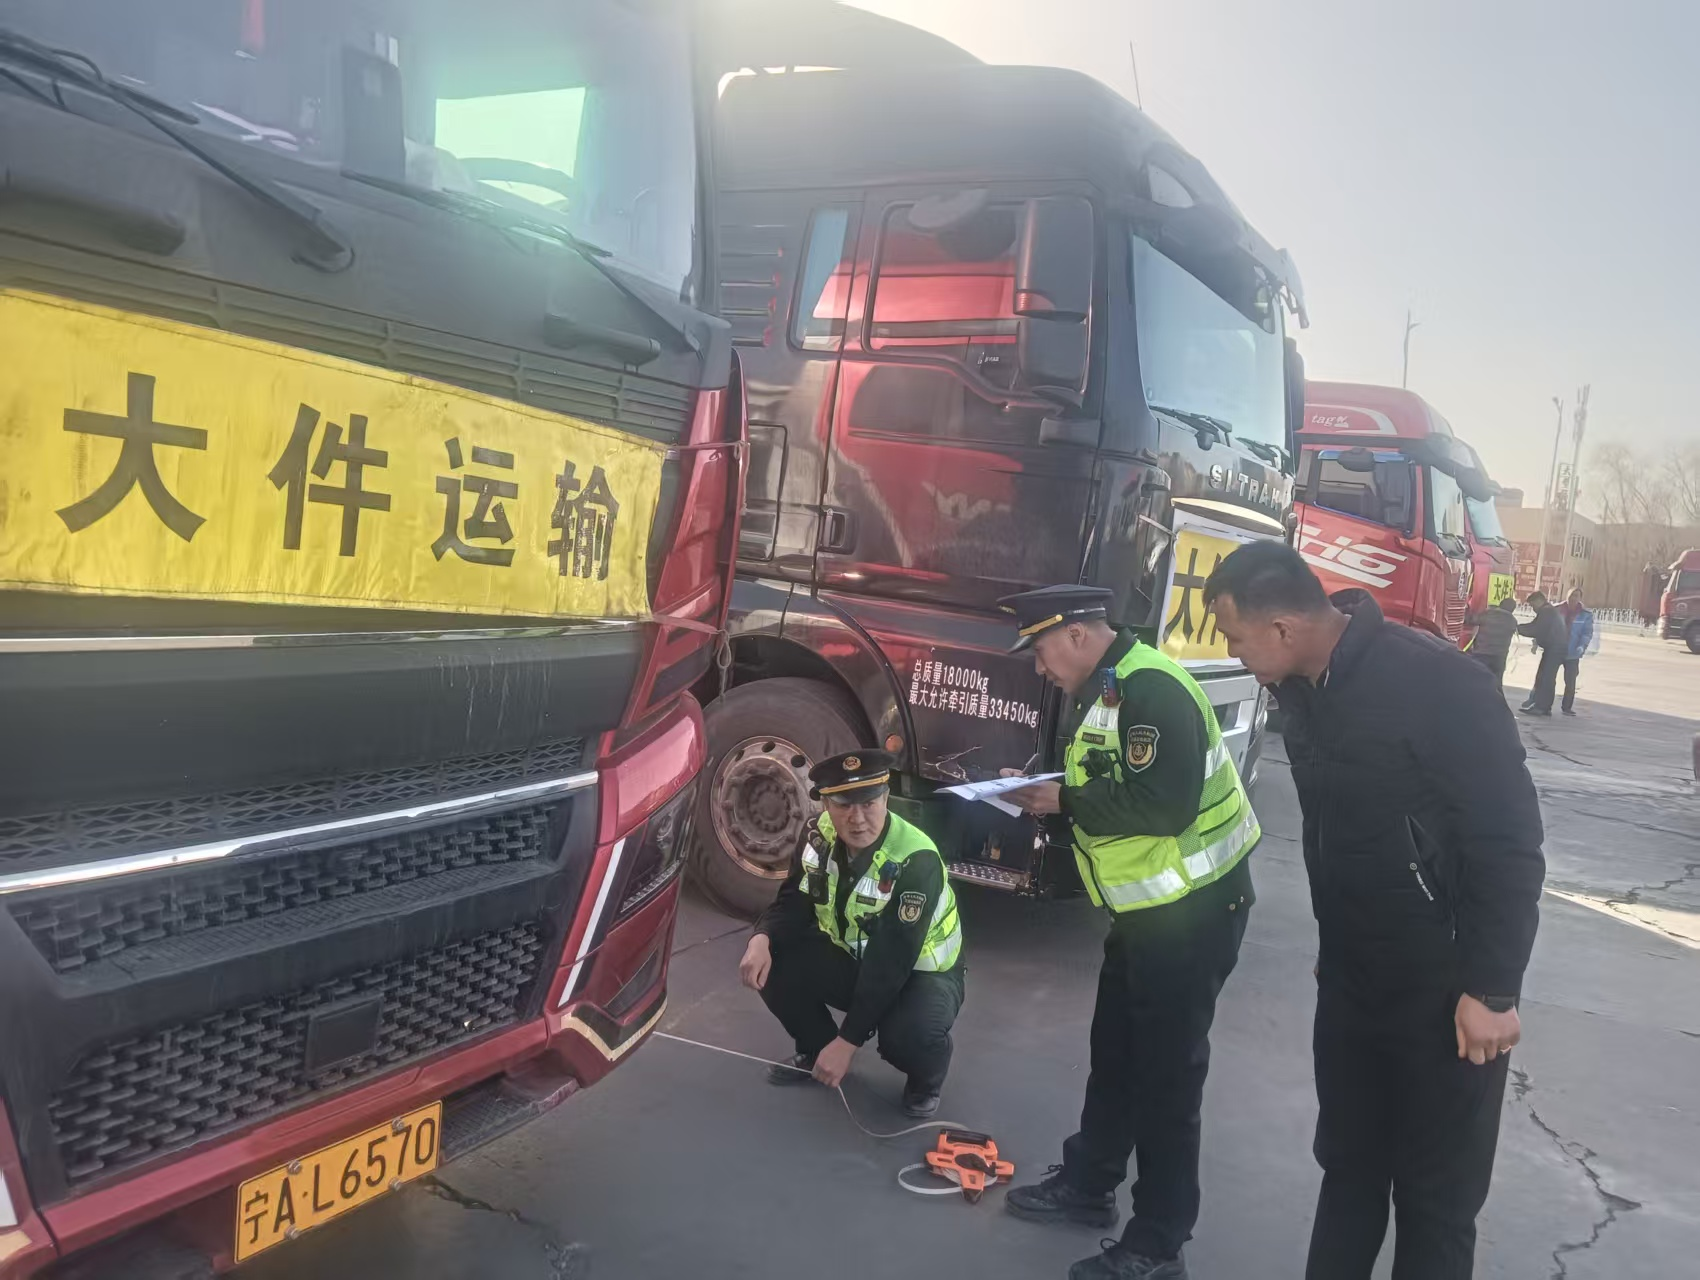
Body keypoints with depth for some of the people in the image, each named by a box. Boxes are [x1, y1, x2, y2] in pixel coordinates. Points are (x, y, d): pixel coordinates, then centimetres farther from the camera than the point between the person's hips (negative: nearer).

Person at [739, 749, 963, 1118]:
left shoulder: (916, 862, -32)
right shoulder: (820, 837, -13)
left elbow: (890, 965, -32)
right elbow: (793, 904, -6)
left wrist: (847, 1042, -32)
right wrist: (762, 939, -30)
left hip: (921, 972, -5)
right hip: (852, 959, 6)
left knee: (908, 1034, -37)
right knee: (772, 964, -18)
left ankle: (927, 1078, 2)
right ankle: (815, 1050, 10)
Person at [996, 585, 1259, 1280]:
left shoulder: (1152, 689, -23)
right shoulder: (1102, 691, 10)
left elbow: (1163, 805, -31)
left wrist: (1064, 801, -22)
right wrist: (1042, 791, 0)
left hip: (1193, 908, -10)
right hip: (1146, 906, 10)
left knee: (1166, 1071, -1)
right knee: (1115, 1053, 21)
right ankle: (1087, 1183, 38)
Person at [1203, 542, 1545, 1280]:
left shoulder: (1437, 684, -23)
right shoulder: (1303, 690, 1)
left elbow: (1510, 844, -21)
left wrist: (1491, 990, -20)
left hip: (1445, 991, -7)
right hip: (1350, 979, 7)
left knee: (1435, 1195, 7)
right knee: (1347, 1166, 18)